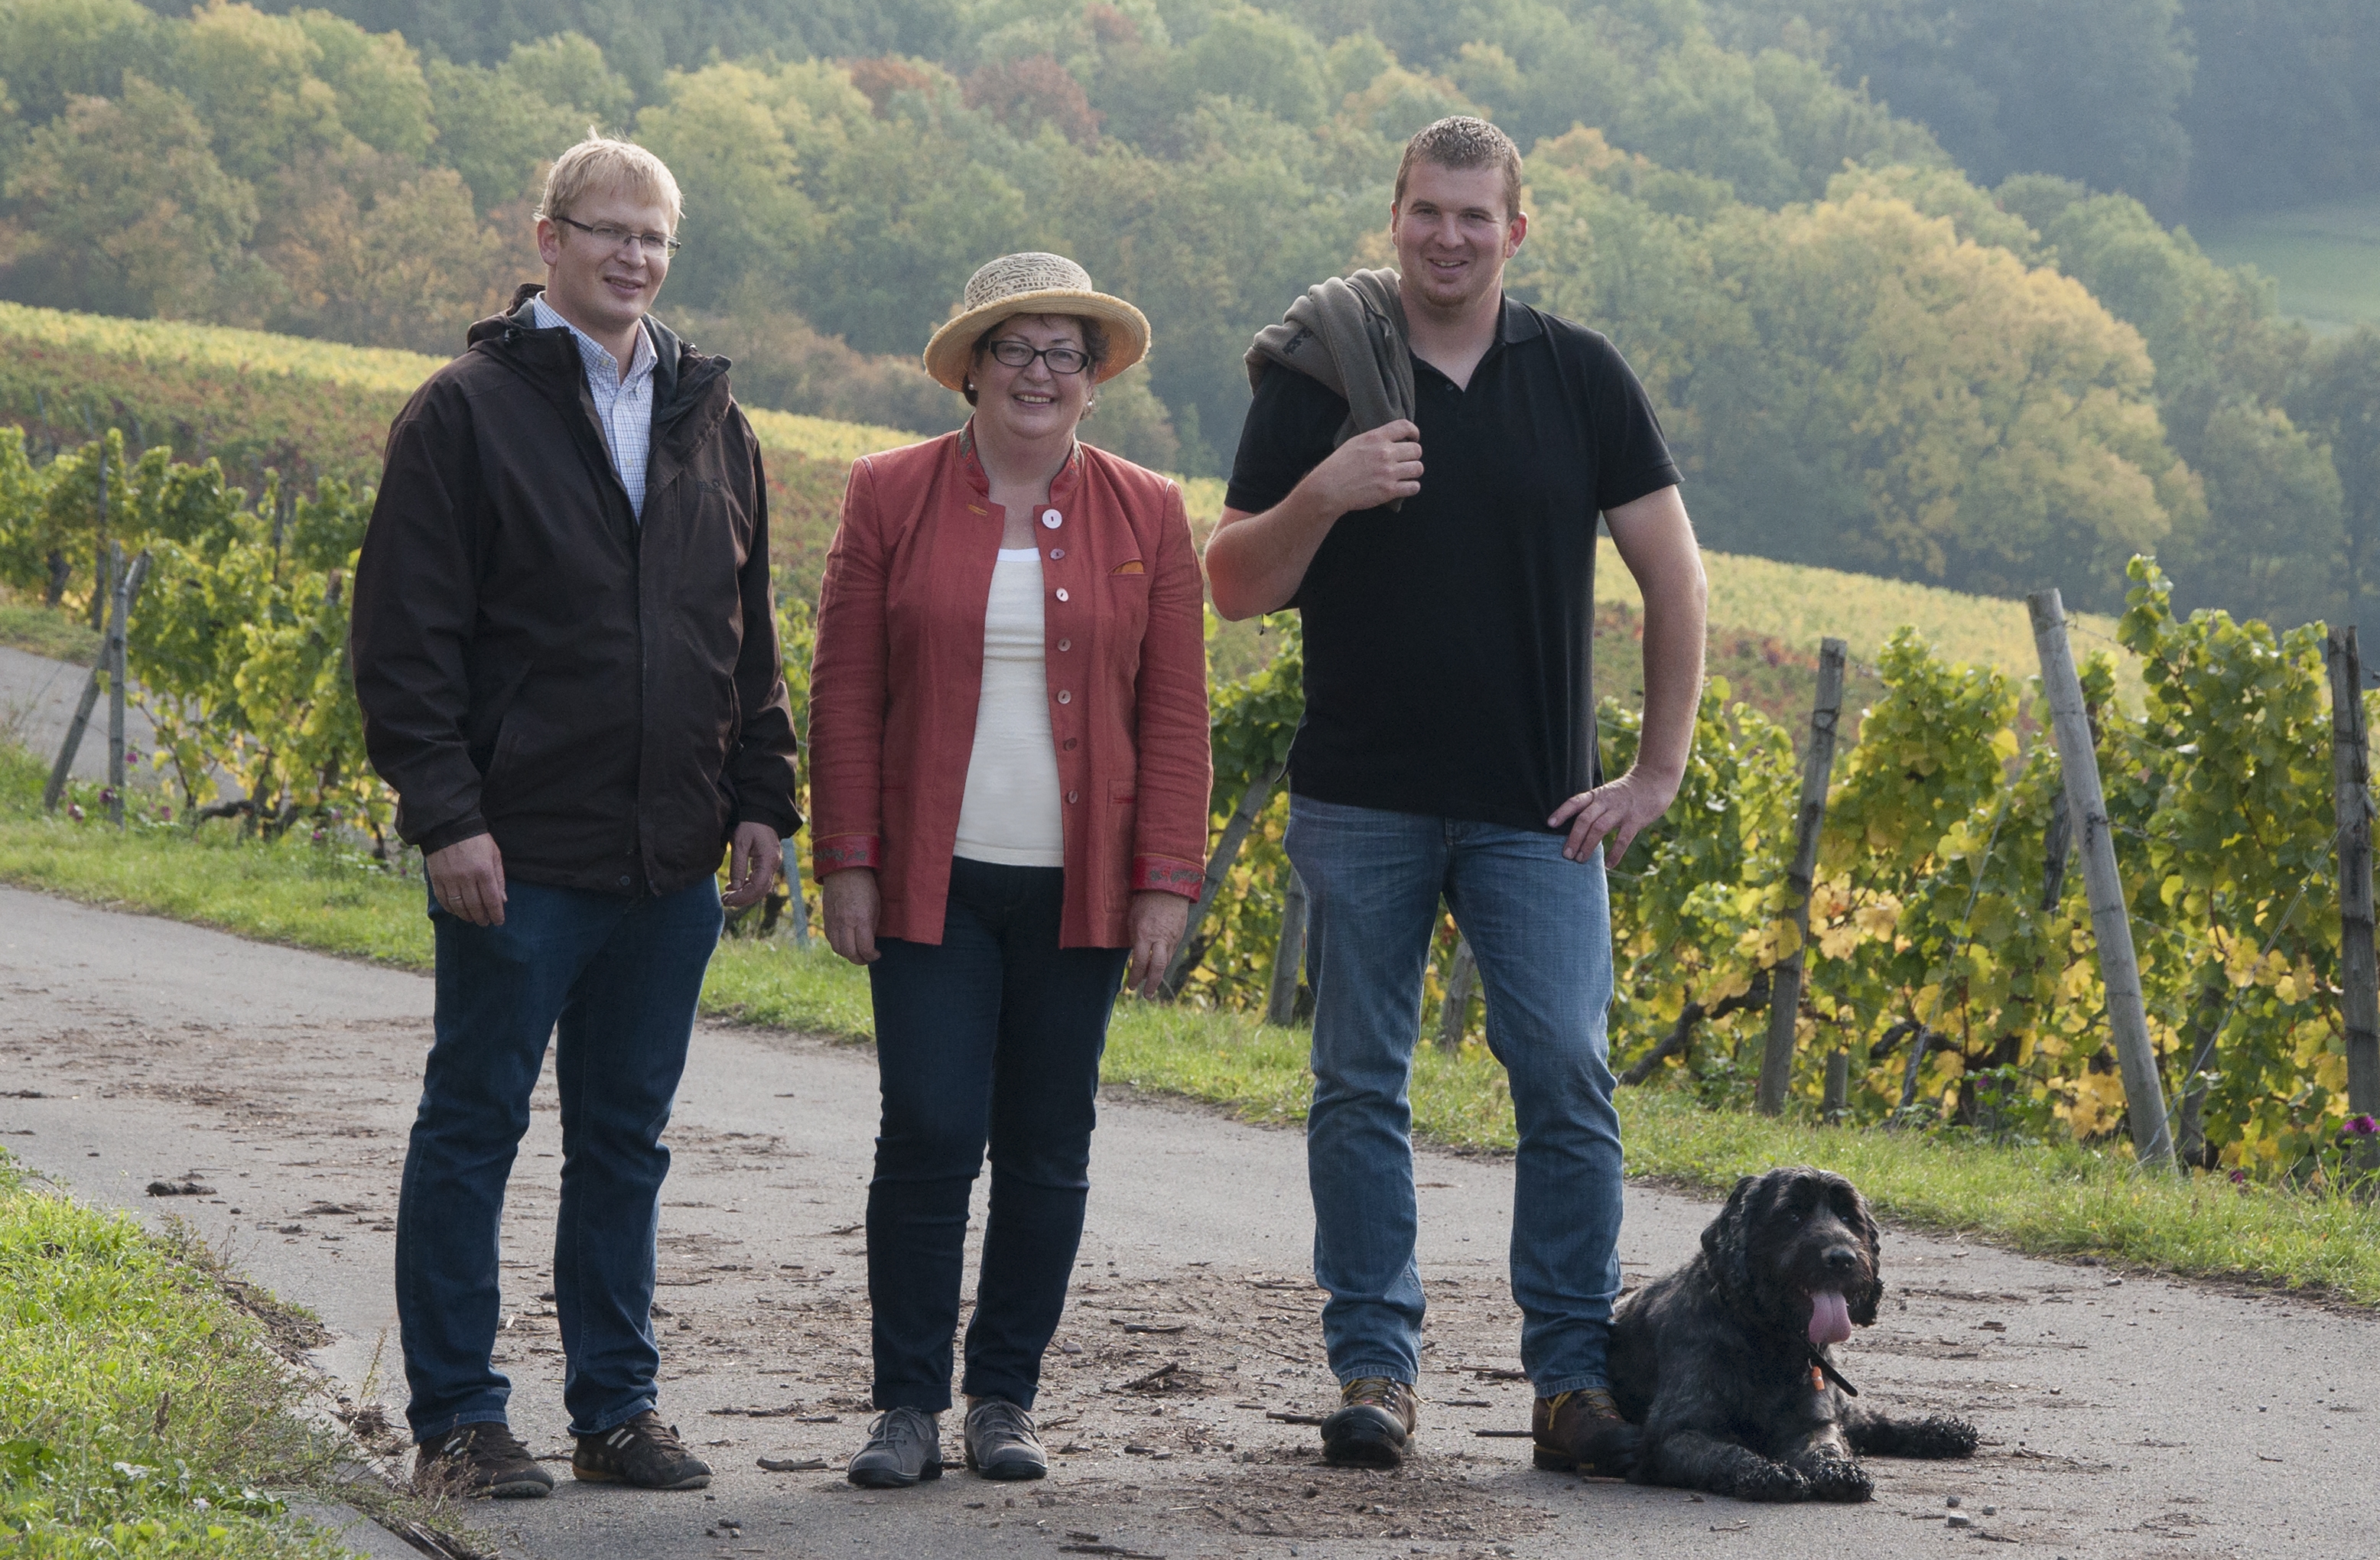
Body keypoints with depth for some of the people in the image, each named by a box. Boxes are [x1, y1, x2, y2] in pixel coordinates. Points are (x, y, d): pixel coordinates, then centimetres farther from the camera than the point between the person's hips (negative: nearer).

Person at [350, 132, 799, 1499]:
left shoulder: (712, 423, 13)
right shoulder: (469, 411, -4)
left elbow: (751, 636, 18)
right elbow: (407, 633, -8)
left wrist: (761, 800, 10)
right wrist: (446, 813, -15)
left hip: (671, 864, 5)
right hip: (522, 857, -5)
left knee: (628, 1139, 12)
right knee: (474, 1127, 2)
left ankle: (618, 1407, 20)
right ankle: (456, 1420, 8)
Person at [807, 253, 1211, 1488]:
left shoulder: (1146, 517, 7)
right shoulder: (891, 497, 4)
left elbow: (1173, 716, 6)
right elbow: (844, 692, 4)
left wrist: (1167, 883, -1)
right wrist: (845, 862, -3)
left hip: (1077, 888, 2)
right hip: (932, 881, -1)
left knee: (1047, 1148, 4)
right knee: (930, 1134, -7)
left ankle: (1005, 1399, 15)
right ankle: (908, 1406, 2)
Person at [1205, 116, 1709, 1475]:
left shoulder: (1581, 377, 4)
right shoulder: (1321, 377, 2)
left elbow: (1674, 575, 7)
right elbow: (1235, 589, 2)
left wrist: (1661, 771, 3)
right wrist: (1323, 495, -17)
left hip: (1537, 806, 0)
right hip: (1363, 801, 0)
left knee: (1569, 1077, -7)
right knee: (1362, 1084, 3)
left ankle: (1575, 1376, 0)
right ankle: (1376, 1364, 11)